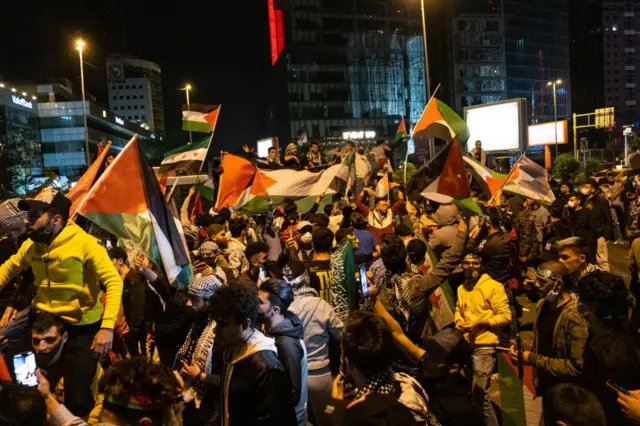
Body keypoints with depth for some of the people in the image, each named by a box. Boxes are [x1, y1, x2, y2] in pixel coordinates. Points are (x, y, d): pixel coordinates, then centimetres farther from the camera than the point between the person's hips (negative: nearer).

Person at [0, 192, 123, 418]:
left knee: (76, 399, 1)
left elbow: (114, 282, -23)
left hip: (82, 328, -5)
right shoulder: (31, 245, 1)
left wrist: (107, 327, -32)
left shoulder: (85, 243, -19)